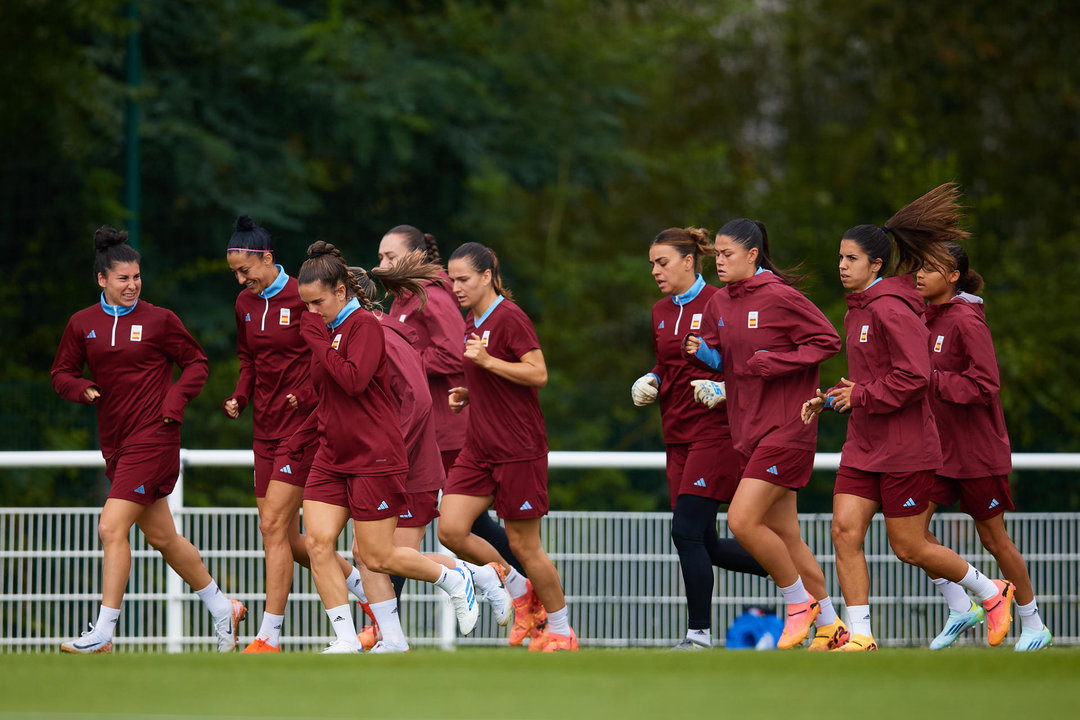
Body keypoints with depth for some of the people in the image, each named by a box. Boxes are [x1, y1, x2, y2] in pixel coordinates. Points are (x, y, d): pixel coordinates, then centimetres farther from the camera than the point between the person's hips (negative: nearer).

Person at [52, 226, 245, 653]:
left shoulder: (158, 321, -3)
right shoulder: (82, 324, 7)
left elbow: (196, 363, 5)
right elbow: (62, 373, 13)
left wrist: (176, 399, -10)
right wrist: (81, 389, -8)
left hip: (153, 437, -6)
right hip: (115, 442, 6)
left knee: (112, 527, -16)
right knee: (161, 538, 13)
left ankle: (103, 634, -14)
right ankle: (222, 608, 30)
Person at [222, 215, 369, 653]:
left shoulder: (302, 297, -12)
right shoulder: (245, 304, 10)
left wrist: (305, 395, -20)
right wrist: (239, 398, 5)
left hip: (302, 427, -8)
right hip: (266, 429, 8)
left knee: (273, 526, -12)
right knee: (287, 539, 9)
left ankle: (269, 637, -9)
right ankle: (362, 586, 28)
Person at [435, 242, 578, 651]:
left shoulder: (509, 318, -11)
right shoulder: (472, 322, 14)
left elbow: (538, 374, -18)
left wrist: (486, 360, -23)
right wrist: (467, 395, 8)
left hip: (518, 448, -8)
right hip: (479, 449, 8)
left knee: (523, 544, -2)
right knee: (451, 529, -5)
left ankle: (561, 630, 13)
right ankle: (518, 591, 15)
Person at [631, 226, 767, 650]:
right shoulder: (661, 313, 13)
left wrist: (721, 389, -22)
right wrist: (649, 383, 5)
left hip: (715, 431, -8)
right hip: (678, 436, 8)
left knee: (687, 531, -13)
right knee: (706, 545, 6)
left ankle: (700, 635, -7)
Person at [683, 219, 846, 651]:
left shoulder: (779, 297, -12)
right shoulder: (720, 304, 10)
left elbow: (828, 341, -11)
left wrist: (775, 363, -18)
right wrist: (702, 352, -2)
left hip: (786, 429, -8)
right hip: (748, 432, 8)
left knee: (743, 520, -17)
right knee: (785, 536, 9)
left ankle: (800, 602, 1)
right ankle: (830, 627, 18)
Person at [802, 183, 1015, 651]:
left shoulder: (891, 308, -16)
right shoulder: (858, 309, 13)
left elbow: (914, 376, -24)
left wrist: (861, 397, -16)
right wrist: (830, 399, 10)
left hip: (905, 447, -9)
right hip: (863, 446, 9)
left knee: (909, 548, 0)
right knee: (845, 530, -5)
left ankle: (992, 593, 22)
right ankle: (860, 637, -3)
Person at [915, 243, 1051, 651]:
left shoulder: (967, 322, -18)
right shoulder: (927, 318, 7)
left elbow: (985, 387, -22)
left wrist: (930, 381, -24)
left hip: (978, 449, -7)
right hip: (938, 446, 7)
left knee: (993, 538, 3)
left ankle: (1034, 626, 19)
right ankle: (960, 608, 9)